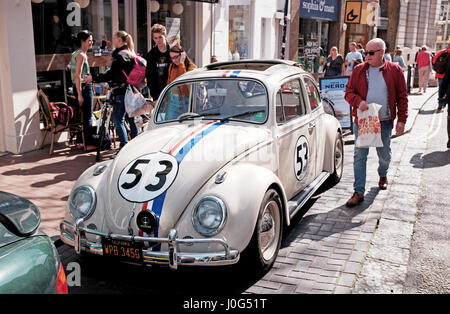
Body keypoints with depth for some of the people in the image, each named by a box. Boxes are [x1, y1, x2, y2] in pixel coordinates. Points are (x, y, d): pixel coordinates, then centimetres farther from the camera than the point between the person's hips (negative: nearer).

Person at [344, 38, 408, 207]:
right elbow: (348, 92, 5)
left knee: (384, 155, 14)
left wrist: (402, 119, -2)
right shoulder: (358, 70, 3)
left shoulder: (395, 71, 1)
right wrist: (358, 101, -16)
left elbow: (402, 97, 4)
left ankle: (383, 175, 47)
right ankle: (359, 192, 5)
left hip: (384, 122, 0)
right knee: (359, 156, -2)